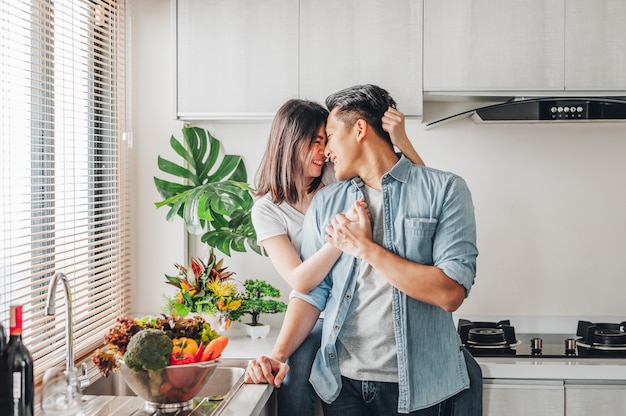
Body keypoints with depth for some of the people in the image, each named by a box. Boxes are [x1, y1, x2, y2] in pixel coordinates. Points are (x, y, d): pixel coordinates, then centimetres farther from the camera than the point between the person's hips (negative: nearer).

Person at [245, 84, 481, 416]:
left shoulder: (445, 190, -4)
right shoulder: (325, 203, 10)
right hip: (342, 384, 4)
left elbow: (451, 293, -14)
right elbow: (311, 289, 7)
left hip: (421, 388, -3)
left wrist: (367, 249, -12)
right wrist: (278, 355, -9)